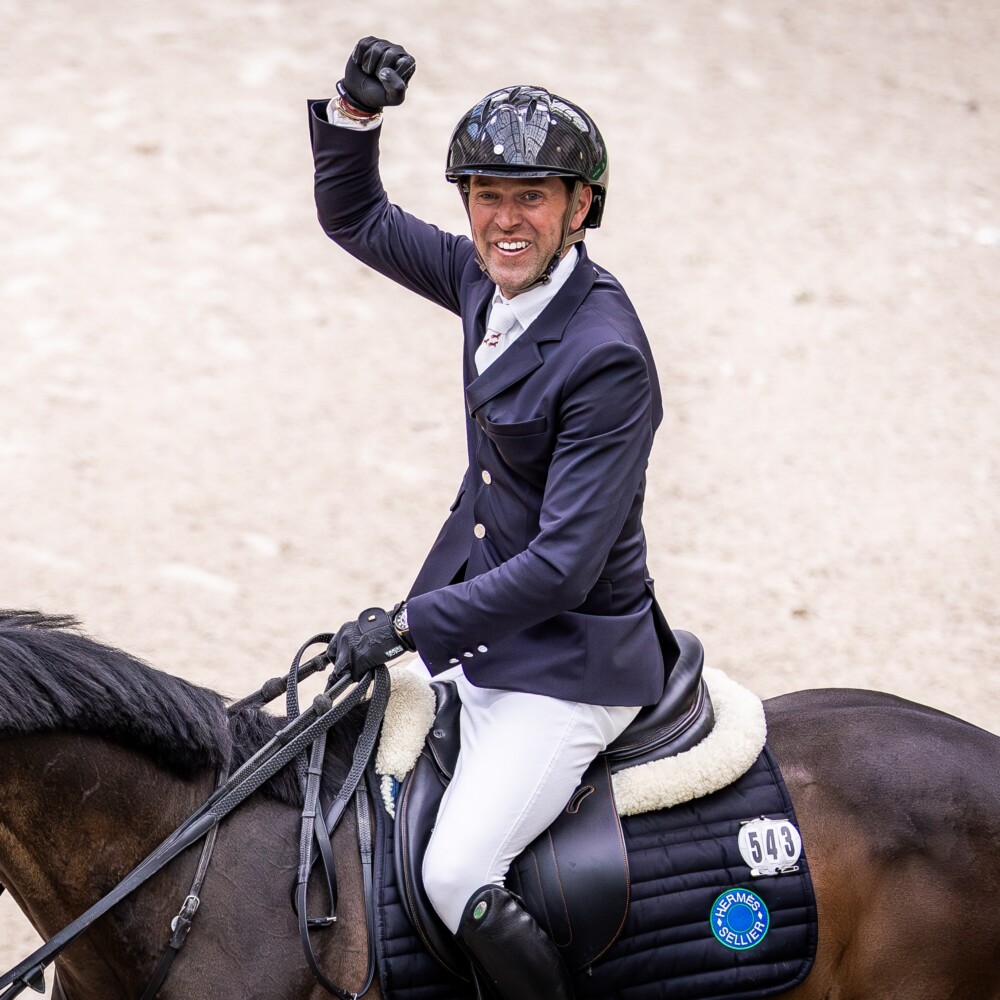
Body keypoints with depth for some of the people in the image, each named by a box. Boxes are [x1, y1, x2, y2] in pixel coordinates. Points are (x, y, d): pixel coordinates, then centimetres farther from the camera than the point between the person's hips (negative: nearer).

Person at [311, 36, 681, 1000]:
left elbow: (564, 565, -26)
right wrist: (353, 111, -4)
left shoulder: (606, 356, -25)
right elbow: (355, 217, 15)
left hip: (569, 659, -9)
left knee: (456, 877, -21)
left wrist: (407, 623, -20)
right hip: (477, 626, 9)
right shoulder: (491, 279, -1)